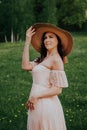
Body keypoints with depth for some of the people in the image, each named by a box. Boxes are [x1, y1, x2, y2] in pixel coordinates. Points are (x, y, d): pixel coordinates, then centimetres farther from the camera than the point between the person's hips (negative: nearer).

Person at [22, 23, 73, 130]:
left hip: (46, 104, -8)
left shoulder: (56, 59, -13)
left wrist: (35, 96, -12)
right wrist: (27, 42, -1)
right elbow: (25, 66, -3)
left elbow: (57, 89, -16)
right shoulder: (43, 59, 11)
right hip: (38, 104, 8)